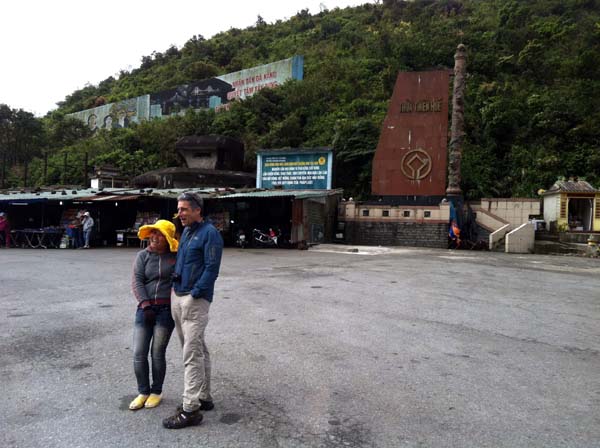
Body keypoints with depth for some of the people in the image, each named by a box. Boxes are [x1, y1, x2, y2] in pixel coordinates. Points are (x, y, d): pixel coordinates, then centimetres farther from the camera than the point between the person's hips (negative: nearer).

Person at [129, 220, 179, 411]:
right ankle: (143, 392, 22)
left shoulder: (176, 256, 0)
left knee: (158, 353, 3)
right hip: (145, 308, 3)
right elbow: (137, 281, -2)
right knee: (139, 353, 3)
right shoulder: (143, 255, 5)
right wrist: (145, 305, -13)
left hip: (167, 309, -2)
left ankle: (156, 391, 23)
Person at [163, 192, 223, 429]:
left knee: (192, 354, -5)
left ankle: (190, 409, 3)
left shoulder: (209, 233, -11)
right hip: (177, 296, 9)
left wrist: (195, 294, -16)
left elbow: (212, 268, -16)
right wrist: (176, 288, 12)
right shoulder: (186, 231, 15)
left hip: (195, 300, -9)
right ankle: (203, 397, 27)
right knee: (199, 350, 16)